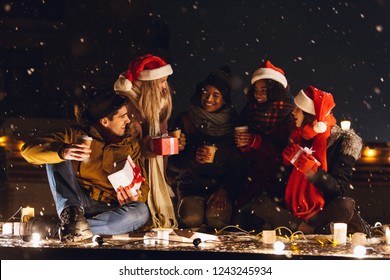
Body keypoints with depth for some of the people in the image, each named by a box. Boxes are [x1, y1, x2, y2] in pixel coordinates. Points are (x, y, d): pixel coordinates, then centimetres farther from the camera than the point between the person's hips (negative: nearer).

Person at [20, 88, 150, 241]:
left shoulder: (130, 144, 5)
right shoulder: (76, 136, -4)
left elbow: (143, 185, 6)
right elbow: (28, 149, -14)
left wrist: (135, 197, -20)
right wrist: (63, 152, -35)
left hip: (109, 210, 1)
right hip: (78, 203, -1)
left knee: (141, 211, -31)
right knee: (55, 156, -17)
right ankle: (71, 212, -36)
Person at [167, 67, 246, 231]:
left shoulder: (233, 123, 6)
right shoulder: (185, 120, 5)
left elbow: (239, 167, 5)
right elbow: (172, 164, 2)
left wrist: (224, 190, -13)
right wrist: (194, 159, -19)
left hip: (222, 186, 0)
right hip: (190, 185, 0)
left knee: (216, 217, -31)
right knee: (192, 217, -32)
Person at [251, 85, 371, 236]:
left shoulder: (343, 140, -6)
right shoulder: (297, 136, 8)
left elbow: (339, 189, -14)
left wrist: (312, 170, -28)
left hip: (325, 211, -4)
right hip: (296, 213, 4)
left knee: (346, 205, -37)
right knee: (259, 204, -21)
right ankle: (311, 231, -26)